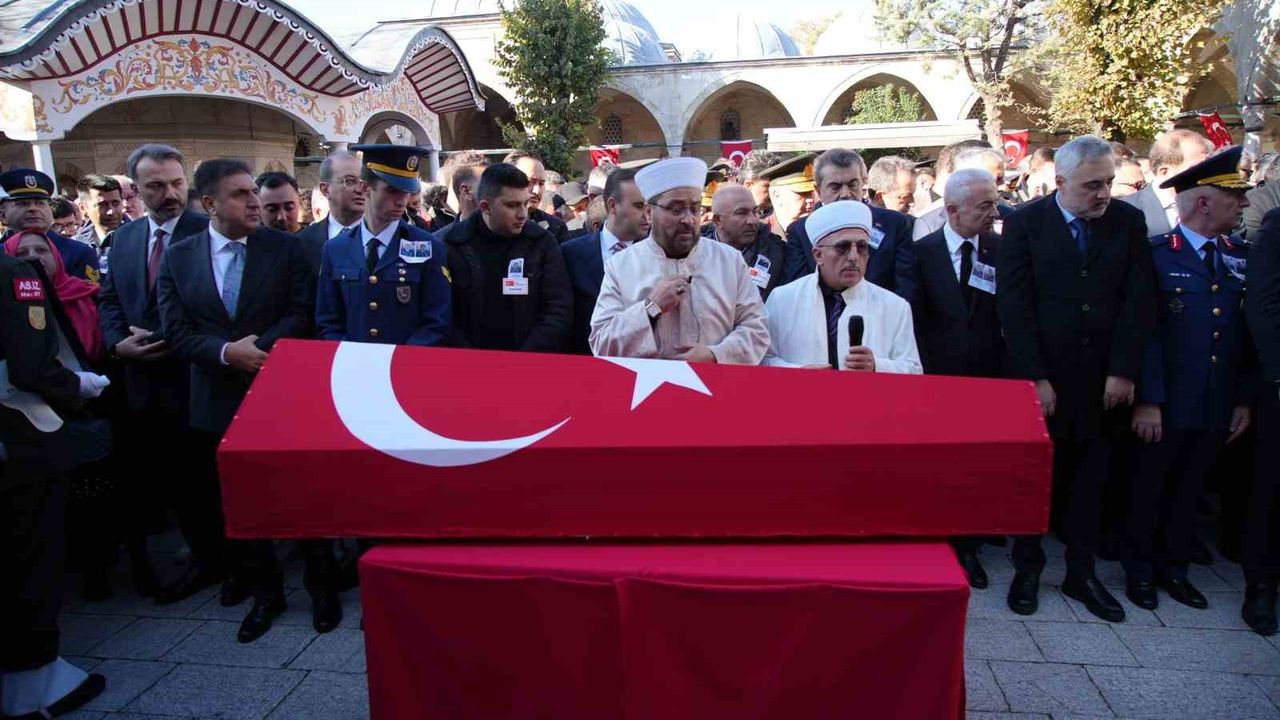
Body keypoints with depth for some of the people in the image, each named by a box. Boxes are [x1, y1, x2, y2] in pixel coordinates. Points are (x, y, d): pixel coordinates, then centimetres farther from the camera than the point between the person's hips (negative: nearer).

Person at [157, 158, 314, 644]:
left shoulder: (284, 248, -1)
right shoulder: (178, 257, 4)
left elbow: (302, 314, -6)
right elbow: (177, 331, -1)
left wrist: (260, 348, -19)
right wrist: (227, 353, -17)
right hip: (216, 400, 3)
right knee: (229, 499, 13)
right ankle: (261, 586, 32)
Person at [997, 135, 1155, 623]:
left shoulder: (1128, 221, 4)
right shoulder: (1024, 222, -4)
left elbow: (1139, 301, 1)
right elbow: (1014, 305, -9)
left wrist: (1123, 371, -5)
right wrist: (1034, 378, -13)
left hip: (1102, 380, 3)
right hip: (1041, 379, -2)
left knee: (1090, 479, 10)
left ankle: (1081, 572, 23)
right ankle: (1028, 568, 22)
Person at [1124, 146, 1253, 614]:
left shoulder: (1240, 257, 7)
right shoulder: (1157, 256, -9)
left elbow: (1246, 334, 8)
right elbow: (1144, 334, -13)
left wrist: (1244, 399, 6)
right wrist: (1147, 400, -16)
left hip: (1218, 406, 5)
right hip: (1165, 405, -5)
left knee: (1189, 489, 17)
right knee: (1148, 488, 9)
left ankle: (1174, 566, 32)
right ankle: (1139, 569, 25)